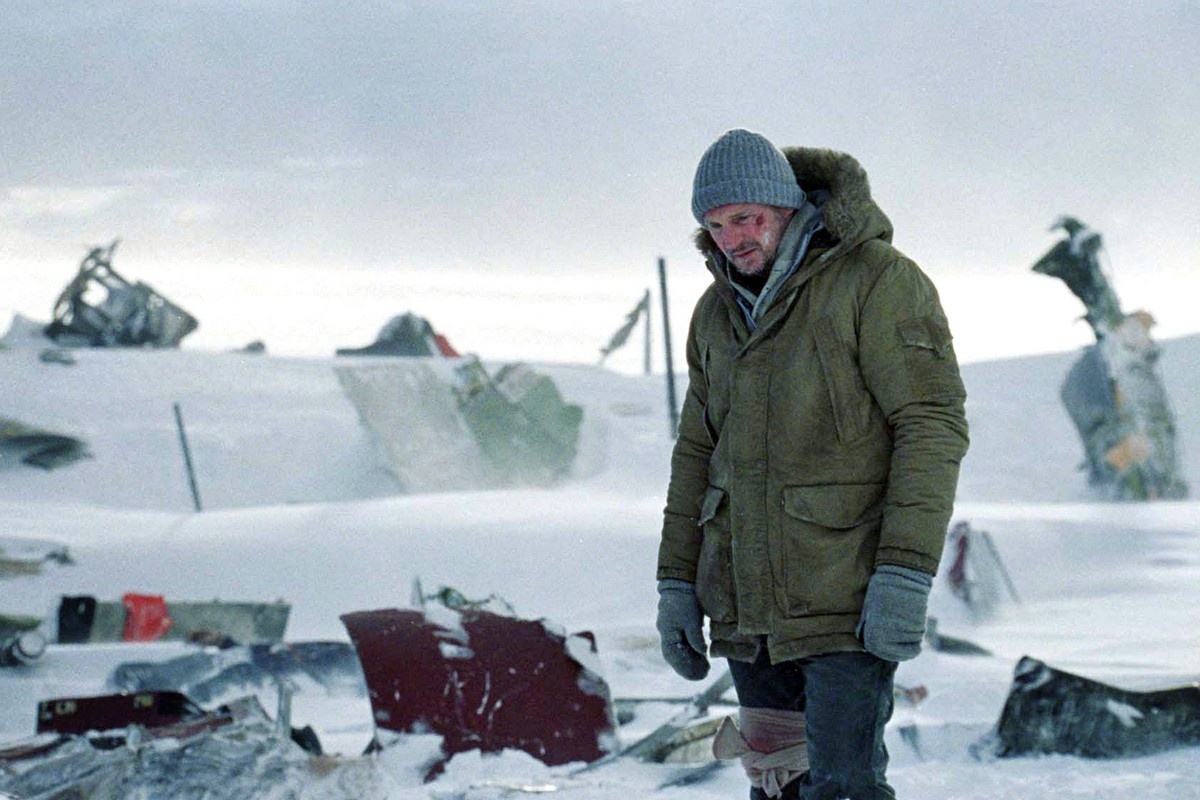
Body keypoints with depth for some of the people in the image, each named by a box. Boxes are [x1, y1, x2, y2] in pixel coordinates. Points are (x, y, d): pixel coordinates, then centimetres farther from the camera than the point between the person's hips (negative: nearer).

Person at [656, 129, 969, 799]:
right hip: (747, 610, 7)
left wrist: (905, 572, -20)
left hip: (846, 606, -7)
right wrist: (677, 581, 14)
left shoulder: (877, 280, -8)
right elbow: (698, 452, 21)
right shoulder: (717, 312, 14)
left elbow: (933, 422, -13)